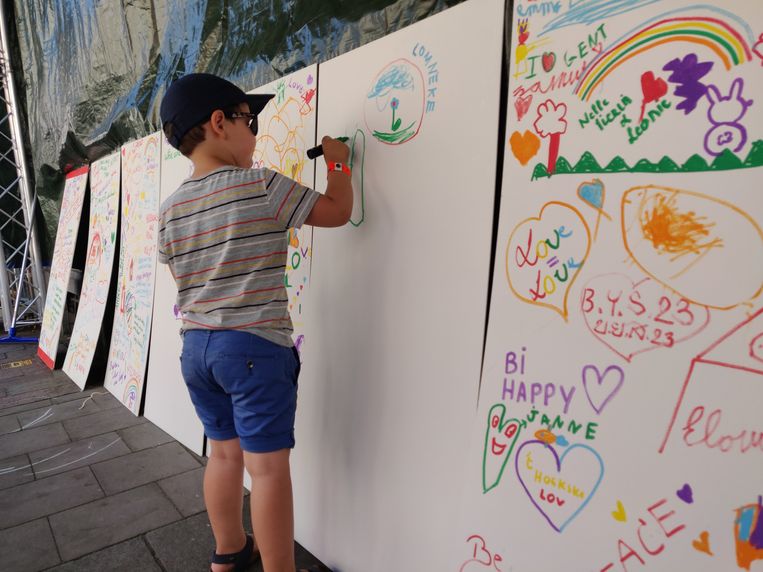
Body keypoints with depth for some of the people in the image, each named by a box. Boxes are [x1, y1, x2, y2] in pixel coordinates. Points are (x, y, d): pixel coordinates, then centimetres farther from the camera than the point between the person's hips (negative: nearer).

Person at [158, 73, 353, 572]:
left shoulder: (170, 209, 8)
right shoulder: (263, 186, -10)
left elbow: (186, 279, 13)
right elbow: (337, 211, -1)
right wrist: (340, 162, 14)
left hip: (196, 346, 7)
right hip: (255, 346, -7)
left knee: (226, 452, 19)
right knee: (268, 464, 2)